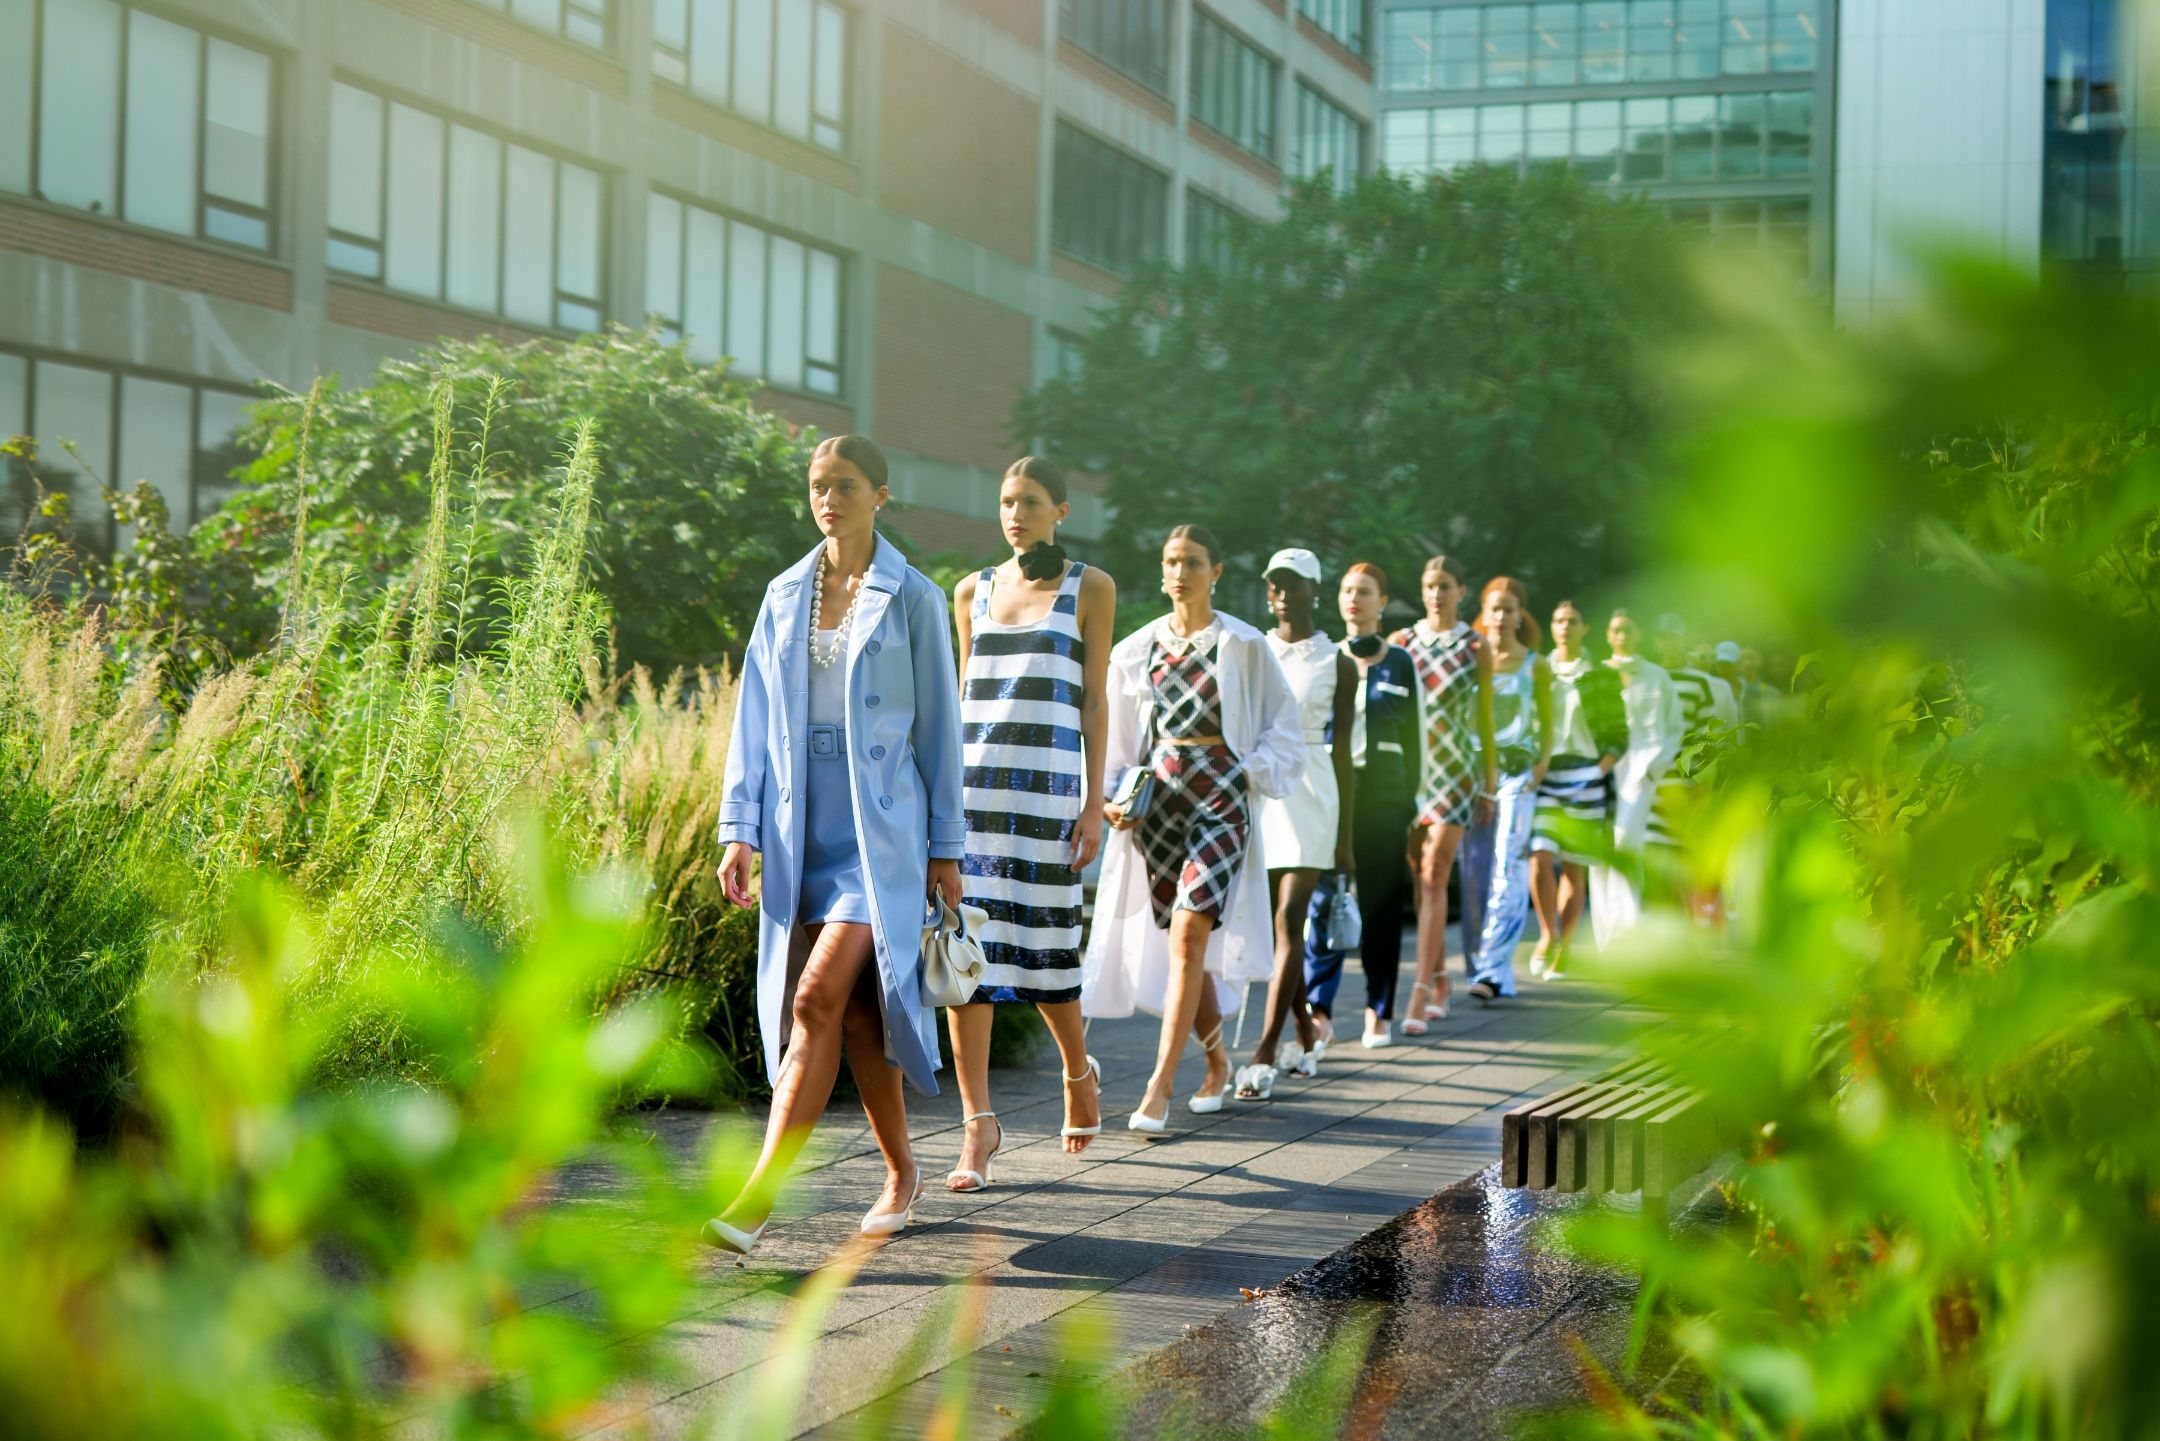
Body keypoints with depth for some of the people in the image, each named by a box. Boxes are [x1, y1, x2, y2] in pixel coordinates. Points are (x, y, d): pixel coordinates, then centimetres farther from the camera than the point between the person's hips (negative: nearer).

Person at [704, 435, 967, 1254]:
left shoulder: (913, 599, 0)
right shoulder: (785, 596, 11)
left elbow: (938, 725, 1)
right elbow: (755, 717, 12)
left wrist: (946, 847, 0)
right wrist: (739, 827, 4)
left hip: (879, 826, -5)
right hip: (800, 828, 5)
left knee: (819, 998, -17)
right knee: (855, 1011, 9)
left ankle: (758, 1196, -19)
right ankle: (902, 1174, 24)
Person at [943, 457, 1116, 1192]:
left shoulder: (1089, 588, 5)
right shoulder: (972, 590, 13)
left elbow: (1094, 701, 2)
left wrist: (1094, 803, -4)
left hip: (1047, 782, -3)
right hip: (971, 780, 3)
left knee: (1042, 943, 1)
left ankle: (1079, 1071, 31)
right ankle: (978, 1125, -1)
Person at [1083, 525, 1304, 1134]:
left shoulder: (1243, 646, 1)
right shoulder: (1136, 650, 10)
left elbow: (1286, 730, 7)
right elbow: (1116, 736, 15)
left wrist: (1250, 772, -7)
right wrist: (1110, 797, 1)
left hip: (1219, 797, -4)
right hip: (1155, 797, 4)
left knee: (1189, 932, -16)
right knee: (1182, 941, 7)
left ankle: (1159, 1086, -16)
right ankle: (1217, 1062, 27)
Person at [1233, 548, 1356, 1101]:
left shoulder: (1336, 664, 2)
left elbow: (1342, 752, 3)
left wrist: (1345, 836, 1)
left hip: (1309, 791, -4)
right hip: (1255, 790, 4)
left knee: (1288, 920, -12)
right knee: (1275, 925, 9)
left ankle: (1265, 1055, -17)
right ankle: (1305, 1039, 26)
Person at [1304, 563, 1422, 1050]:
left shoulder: (1400, 663, 8)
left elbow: (1414, 737, 8)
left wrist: (1410, 801, 1)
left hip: (1383, 793, 0)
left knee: (1382, 903, 3)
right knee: (1324, 899, -11)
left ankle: (1379, 1010, 11)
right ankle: (1319, 1011, -15)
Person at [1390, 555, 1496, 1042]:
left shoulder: (1475, 649, 3)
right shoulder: (1401, 642, 7)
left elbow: (1485, 719, 6)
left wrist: (1489, 784, 4)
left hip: (1455, 769, -2)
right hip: (1408, 768, 2)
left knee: (1433, 879, -9)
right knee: (1417, 882, 5)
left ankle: (1420, 992, -12)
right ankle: (1439, 980, 20)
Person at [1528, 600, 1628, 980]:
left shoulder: (1602, 676, 5)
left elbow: (1618, 736, 5)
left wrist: (1599, 772, -9)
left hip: (1584, 780, -1)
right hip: (1541, 777, 1)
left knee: (1575, 867, 3)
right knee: (1539, 859, -15)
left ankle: (1563, 948, 13)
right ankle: (1548, 935, 2)